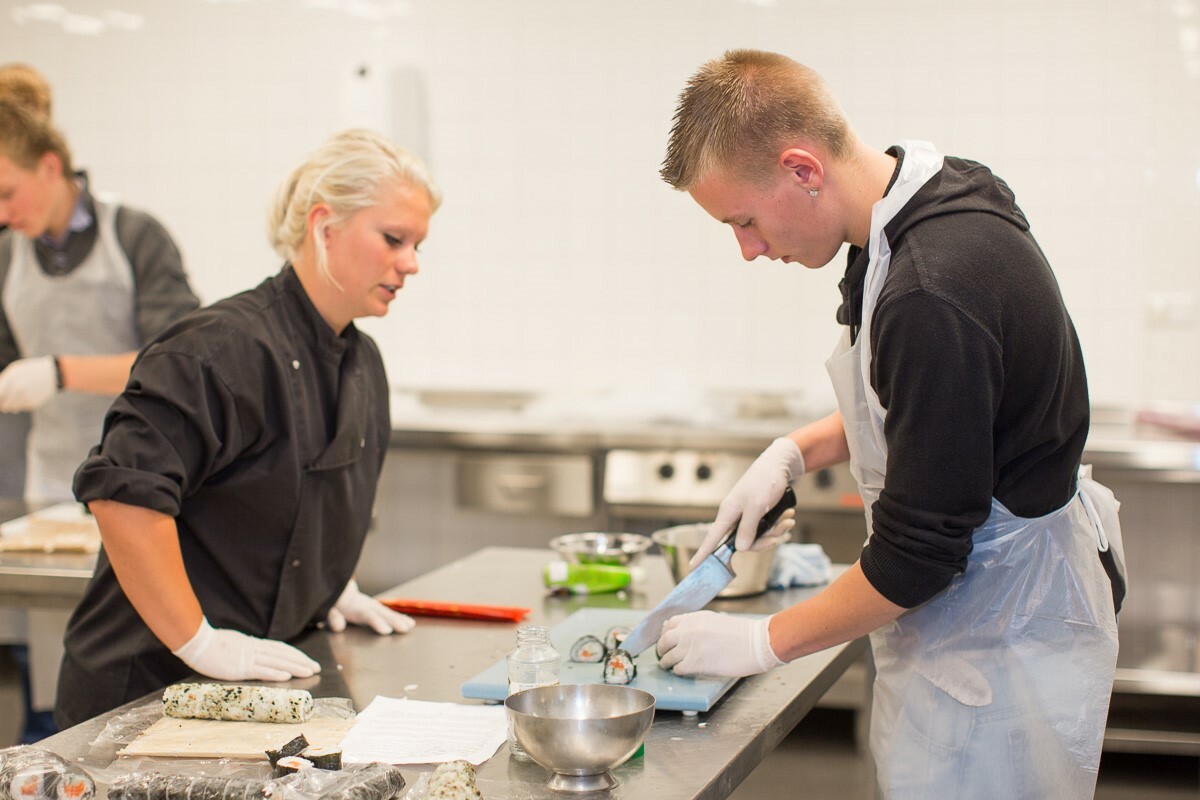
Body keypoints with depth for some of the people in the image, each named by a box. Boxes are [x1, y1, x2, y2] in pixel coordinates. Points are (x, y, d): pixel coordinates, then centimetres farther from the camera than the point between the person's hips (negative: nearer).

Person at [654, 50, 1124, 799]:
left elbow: (919, 555, -23)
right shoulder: (940, 194, 1)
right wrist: (795, 451, 7)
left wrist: (765, 642, -11)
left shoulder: (932, 295, -30)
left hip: (998, 640, -9)